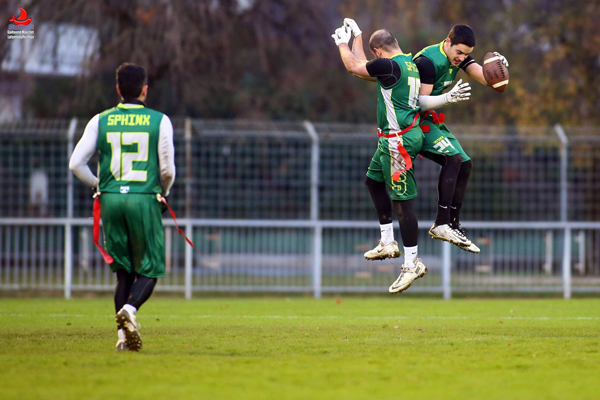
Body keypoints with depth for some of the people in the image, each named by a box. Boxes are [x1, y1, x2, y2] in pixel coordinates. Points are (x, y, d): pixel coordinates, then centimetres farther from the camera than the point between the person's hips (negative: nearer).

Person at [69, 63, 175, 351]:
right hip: (144, 200, -3)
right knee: (150, 268, 6)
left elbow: (76, 163, 2)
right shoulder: (159, 121, -1)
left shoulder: (100, 121, 5)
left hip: (111, 199, 3)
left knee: (123, 270, 12)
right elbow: (168, 170, -3)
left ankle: (123, 336, 3)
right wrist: (163, 192, 18)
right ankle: (130, 308, -24)